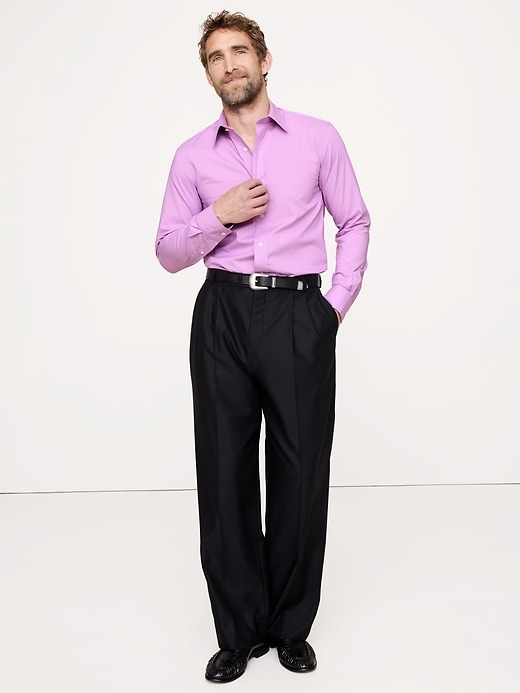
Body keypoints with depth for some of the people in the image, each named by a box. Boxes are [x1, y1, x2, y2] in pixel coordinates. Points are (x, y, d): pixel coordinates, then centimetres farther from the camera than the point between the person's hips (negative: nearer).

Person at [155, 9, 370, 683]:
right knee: (224, 471, 5)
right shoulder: (192, 155, 11)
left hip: (300, 315, -1)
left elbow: (354, 222, 13)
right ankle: (238, 630, 22)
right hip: (222, 316, 2)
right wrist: (219, 216, -7)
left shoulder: (318, 138, 7)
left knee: (302, 470, 3)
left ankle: (291, 626, 23)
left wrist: (339, 301, 3)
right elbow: (169, 253, 10)